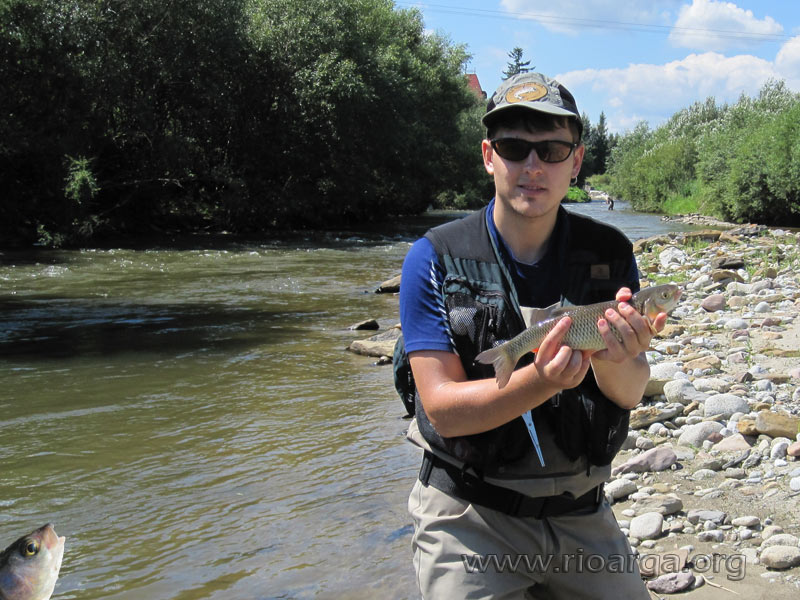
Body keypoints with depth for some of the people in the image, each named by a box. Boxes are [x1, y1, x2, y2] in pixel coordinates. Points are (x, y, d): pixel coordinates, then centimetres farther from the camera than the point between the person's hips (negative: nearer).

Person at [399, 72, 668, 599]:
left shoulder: (611, 254, -1)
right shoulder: (434, 259, -11)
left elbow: (631, 393, -6)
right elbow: (443, 408, -16)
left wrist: (614, 361, -30)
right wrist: (543, 381, -33)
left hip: (580, 514, 4)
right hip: (470, 512, -3)